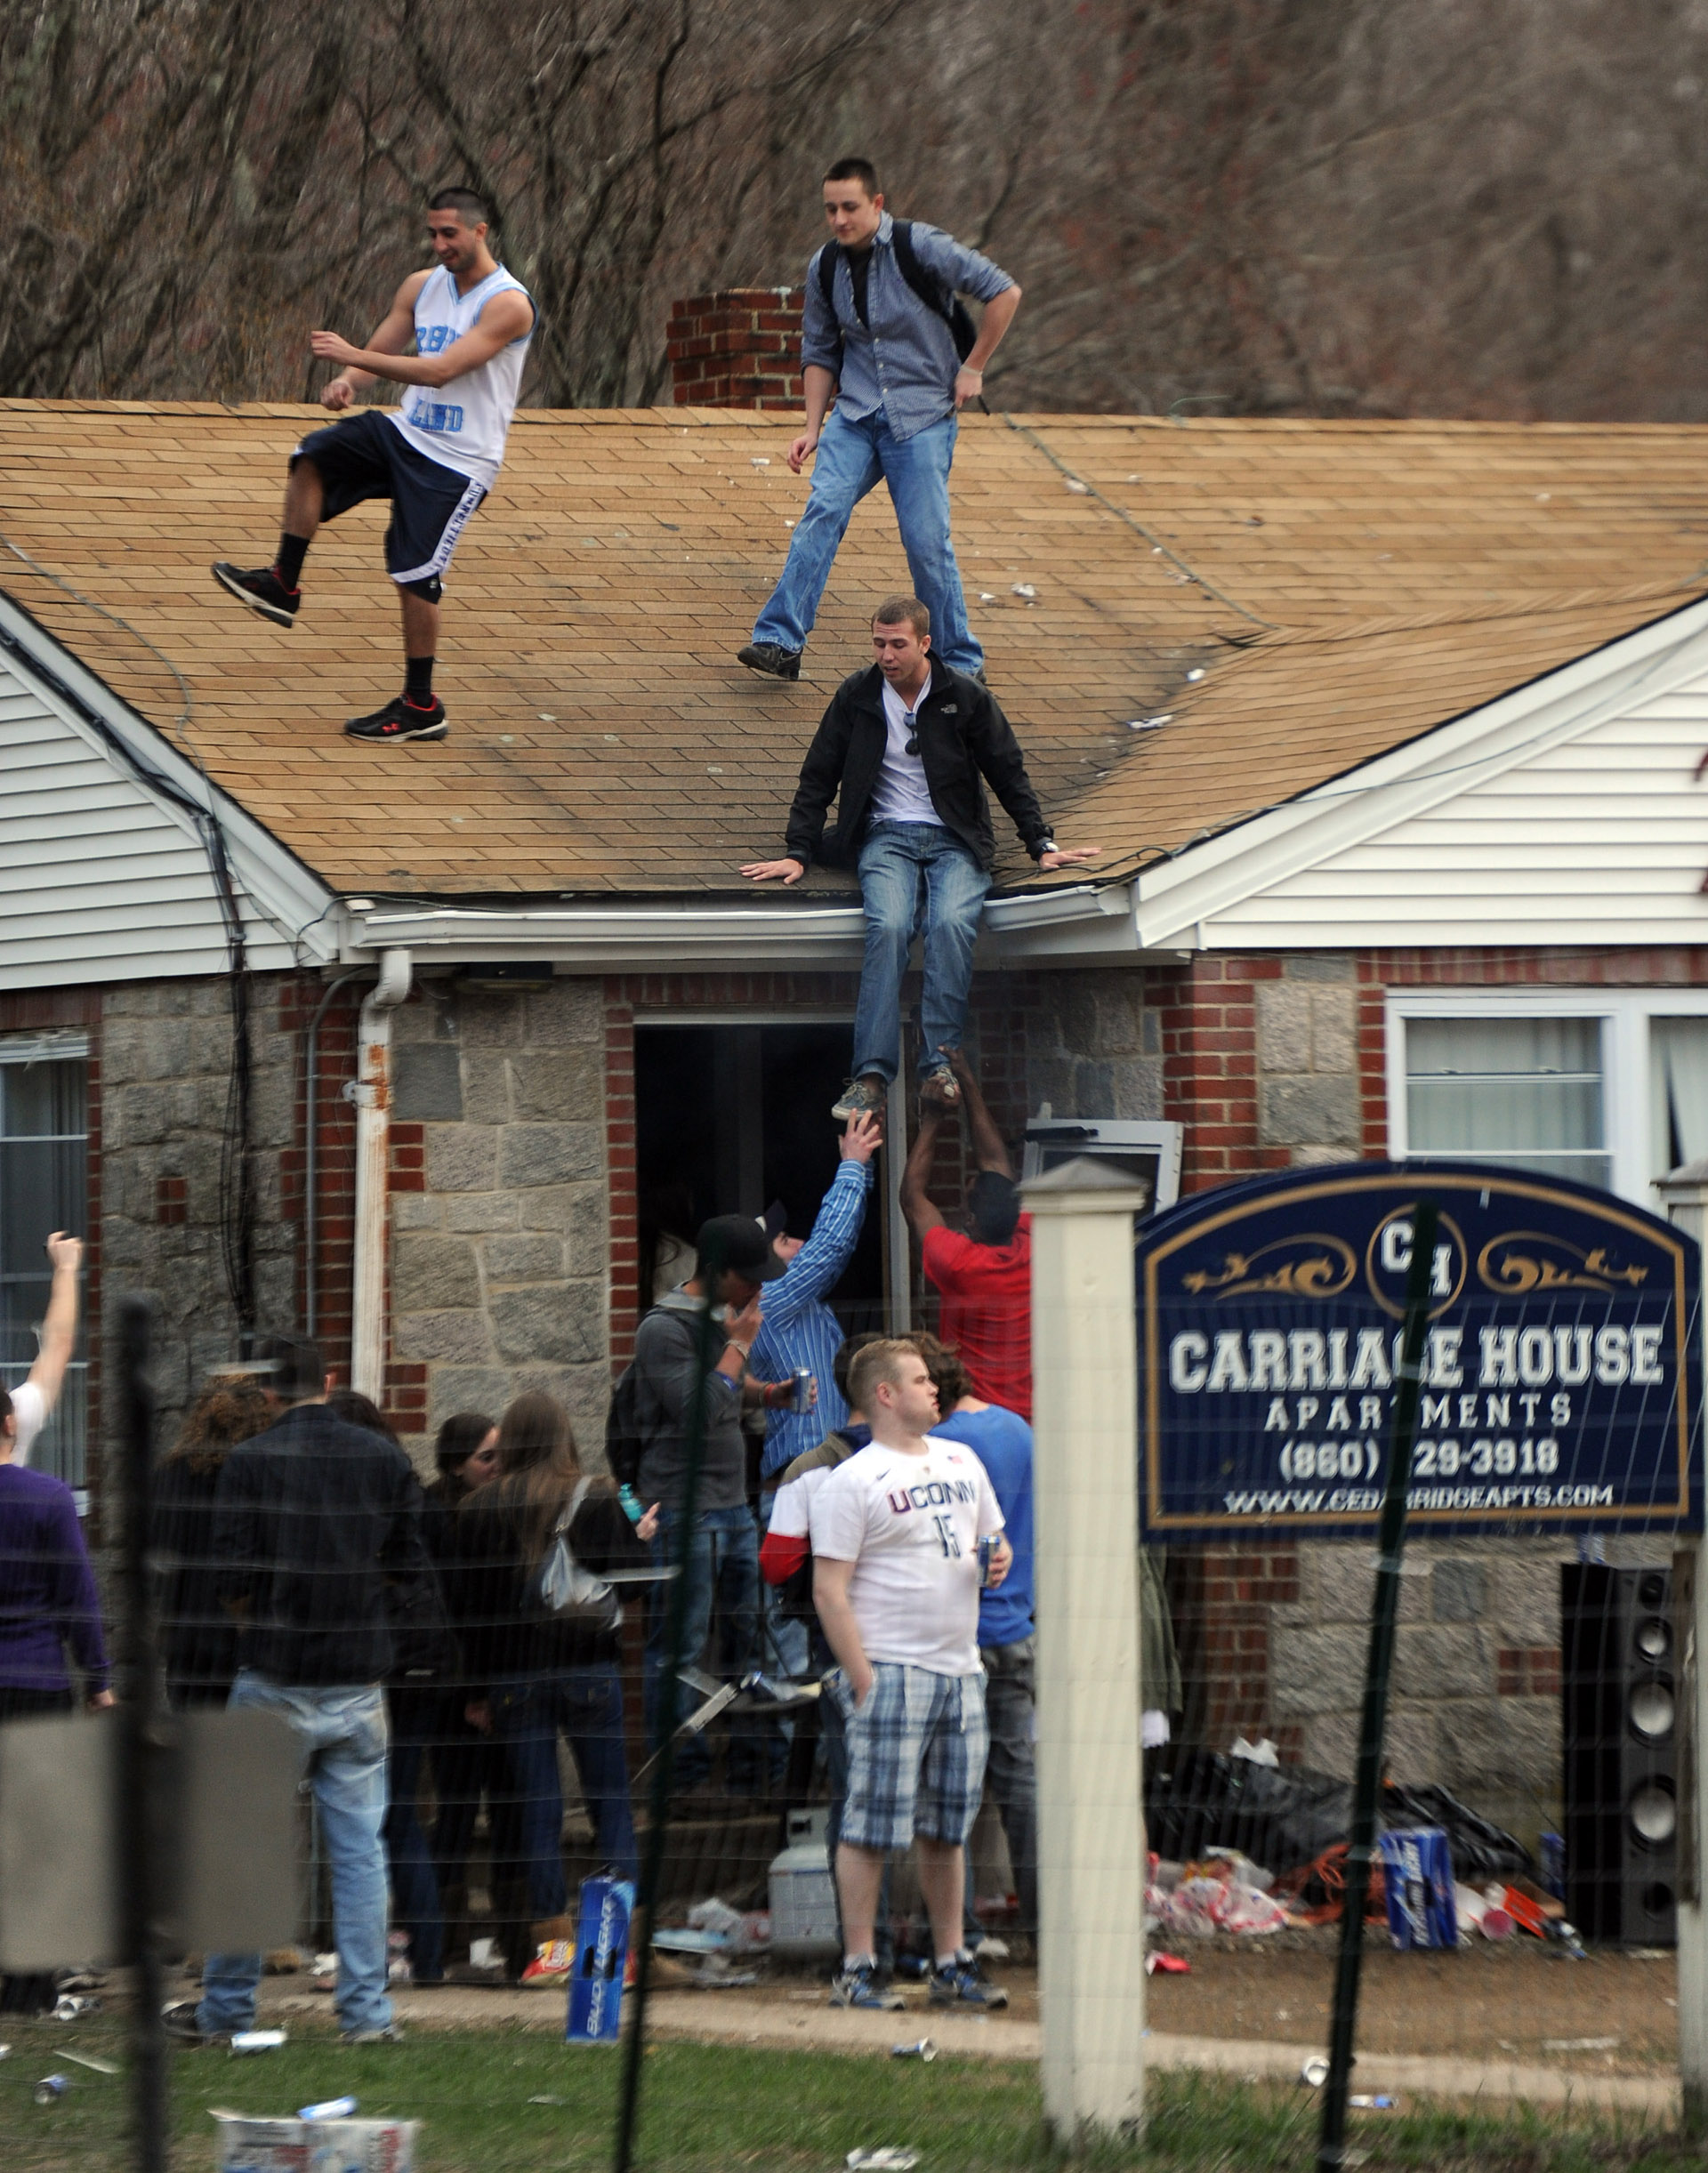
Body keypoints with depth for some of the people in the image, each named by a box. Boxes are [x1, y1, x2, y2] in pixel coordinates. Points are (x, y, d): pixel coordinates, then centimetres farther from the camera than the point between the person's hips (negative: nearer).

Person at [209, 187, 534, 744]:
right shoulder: (422, 286, 7)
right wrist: (347, 379, -15)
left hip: (458, 462, -7)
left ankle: (421, 708, 4)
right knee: (313, 457, -13)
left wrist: (354, 356, -29)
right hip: (408, 432, 7)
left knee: (416, 578, -8)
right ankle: (283, 585, -4)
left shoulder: (508, 304, -17)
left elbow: (440, 370, -26)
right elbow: (378, 351, 11)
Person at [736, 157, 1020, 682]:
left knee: (926, 539, -7)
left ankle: (960, 660, 9)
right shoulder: (825, 267, 5)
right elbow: (819, 352, 16)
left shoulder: (918, 247, -11)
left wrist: (972, 368, -6)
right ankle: (780, 641, -24)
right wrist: (813, 428, 7)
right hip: (855, 414, 4)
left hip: (922, 416, -4)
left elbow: (1004, 292, -8)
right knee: (823, 510, -17)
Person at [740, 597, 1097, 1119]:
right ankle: (871, 1076, -40)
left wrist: (1041, 846, 5)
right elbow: (818, 779, 13)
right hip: (887, 837, 0)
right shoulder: (856, 698, 6)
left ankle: (939, 1061, -36)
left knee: (951, 925, -33)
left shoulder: (966, 698, 4)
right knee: (889, 927, -31)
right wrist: (798, 854, 5)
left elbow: (1009, 776, 11)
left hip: (955, 841, 0)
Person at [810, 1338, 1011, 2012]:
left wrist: (998, 1559, 4)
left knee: (948, 1828, 11)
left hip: (959, 1670, 7)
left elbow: (990, 1534, 29)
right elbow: (830, 1590, -10)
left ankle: (951, 1964, 17)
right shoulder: (851, 1482, -6)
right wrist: (861, 1679, -17)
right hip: (890, 1671, -7)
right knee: (870, 1827, -7)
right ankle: (857, 1969, -5)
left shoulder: (960, 1462, 16)